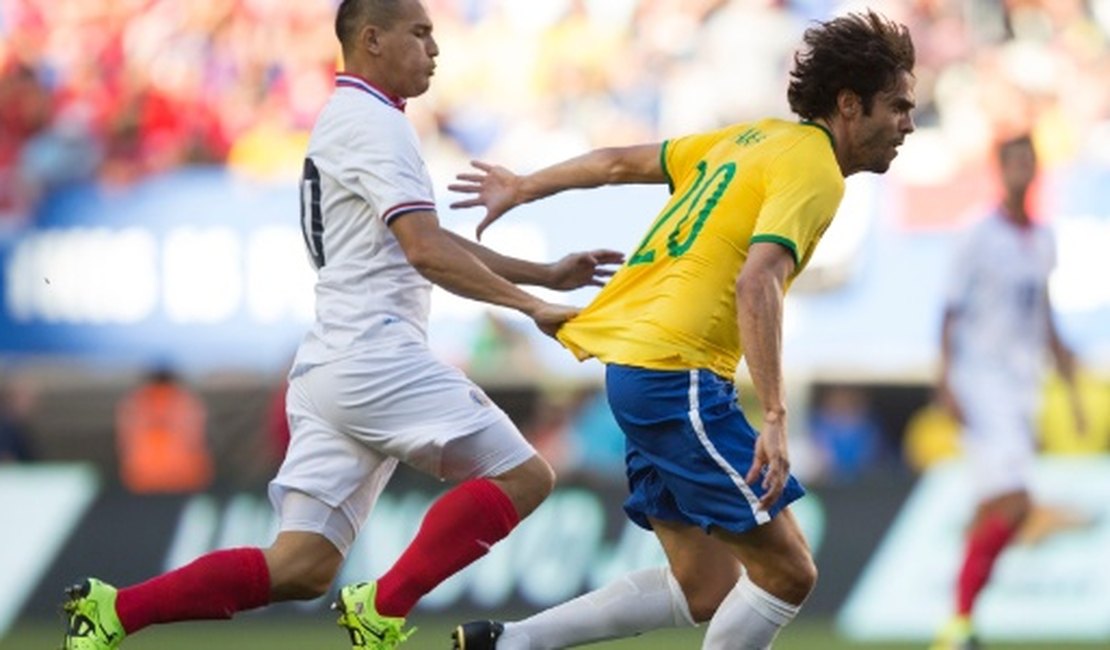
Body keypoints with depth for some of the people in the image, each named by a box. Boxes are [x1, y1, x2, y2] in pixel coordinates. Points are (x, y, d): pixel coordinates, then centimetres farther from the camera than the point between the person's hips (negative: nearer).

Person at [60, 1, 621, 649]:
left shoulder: (346, 119, 24)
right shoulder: (375, 122, -8)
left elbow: (431, 243, 31)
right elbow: (426, 252, -19)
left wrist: (547, 274, 27)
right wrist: (531, 307, -16)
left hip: (330, 369, 9)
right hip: (376, 358, -9)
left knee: (300, 570, 4)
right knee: (522, 475, -7)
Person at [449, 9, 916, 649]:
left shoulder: (758, 139, 16)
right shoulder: (814, 170, -11)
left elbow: (623, 161, 25)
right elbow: (755, 284, -25)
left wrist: (524, 187, 39)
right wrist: (776, 419, -30)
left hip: (635, 365, 10)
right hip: (678, 374, -10)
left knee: (705, 589, 10)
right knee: (787, 572, -8)